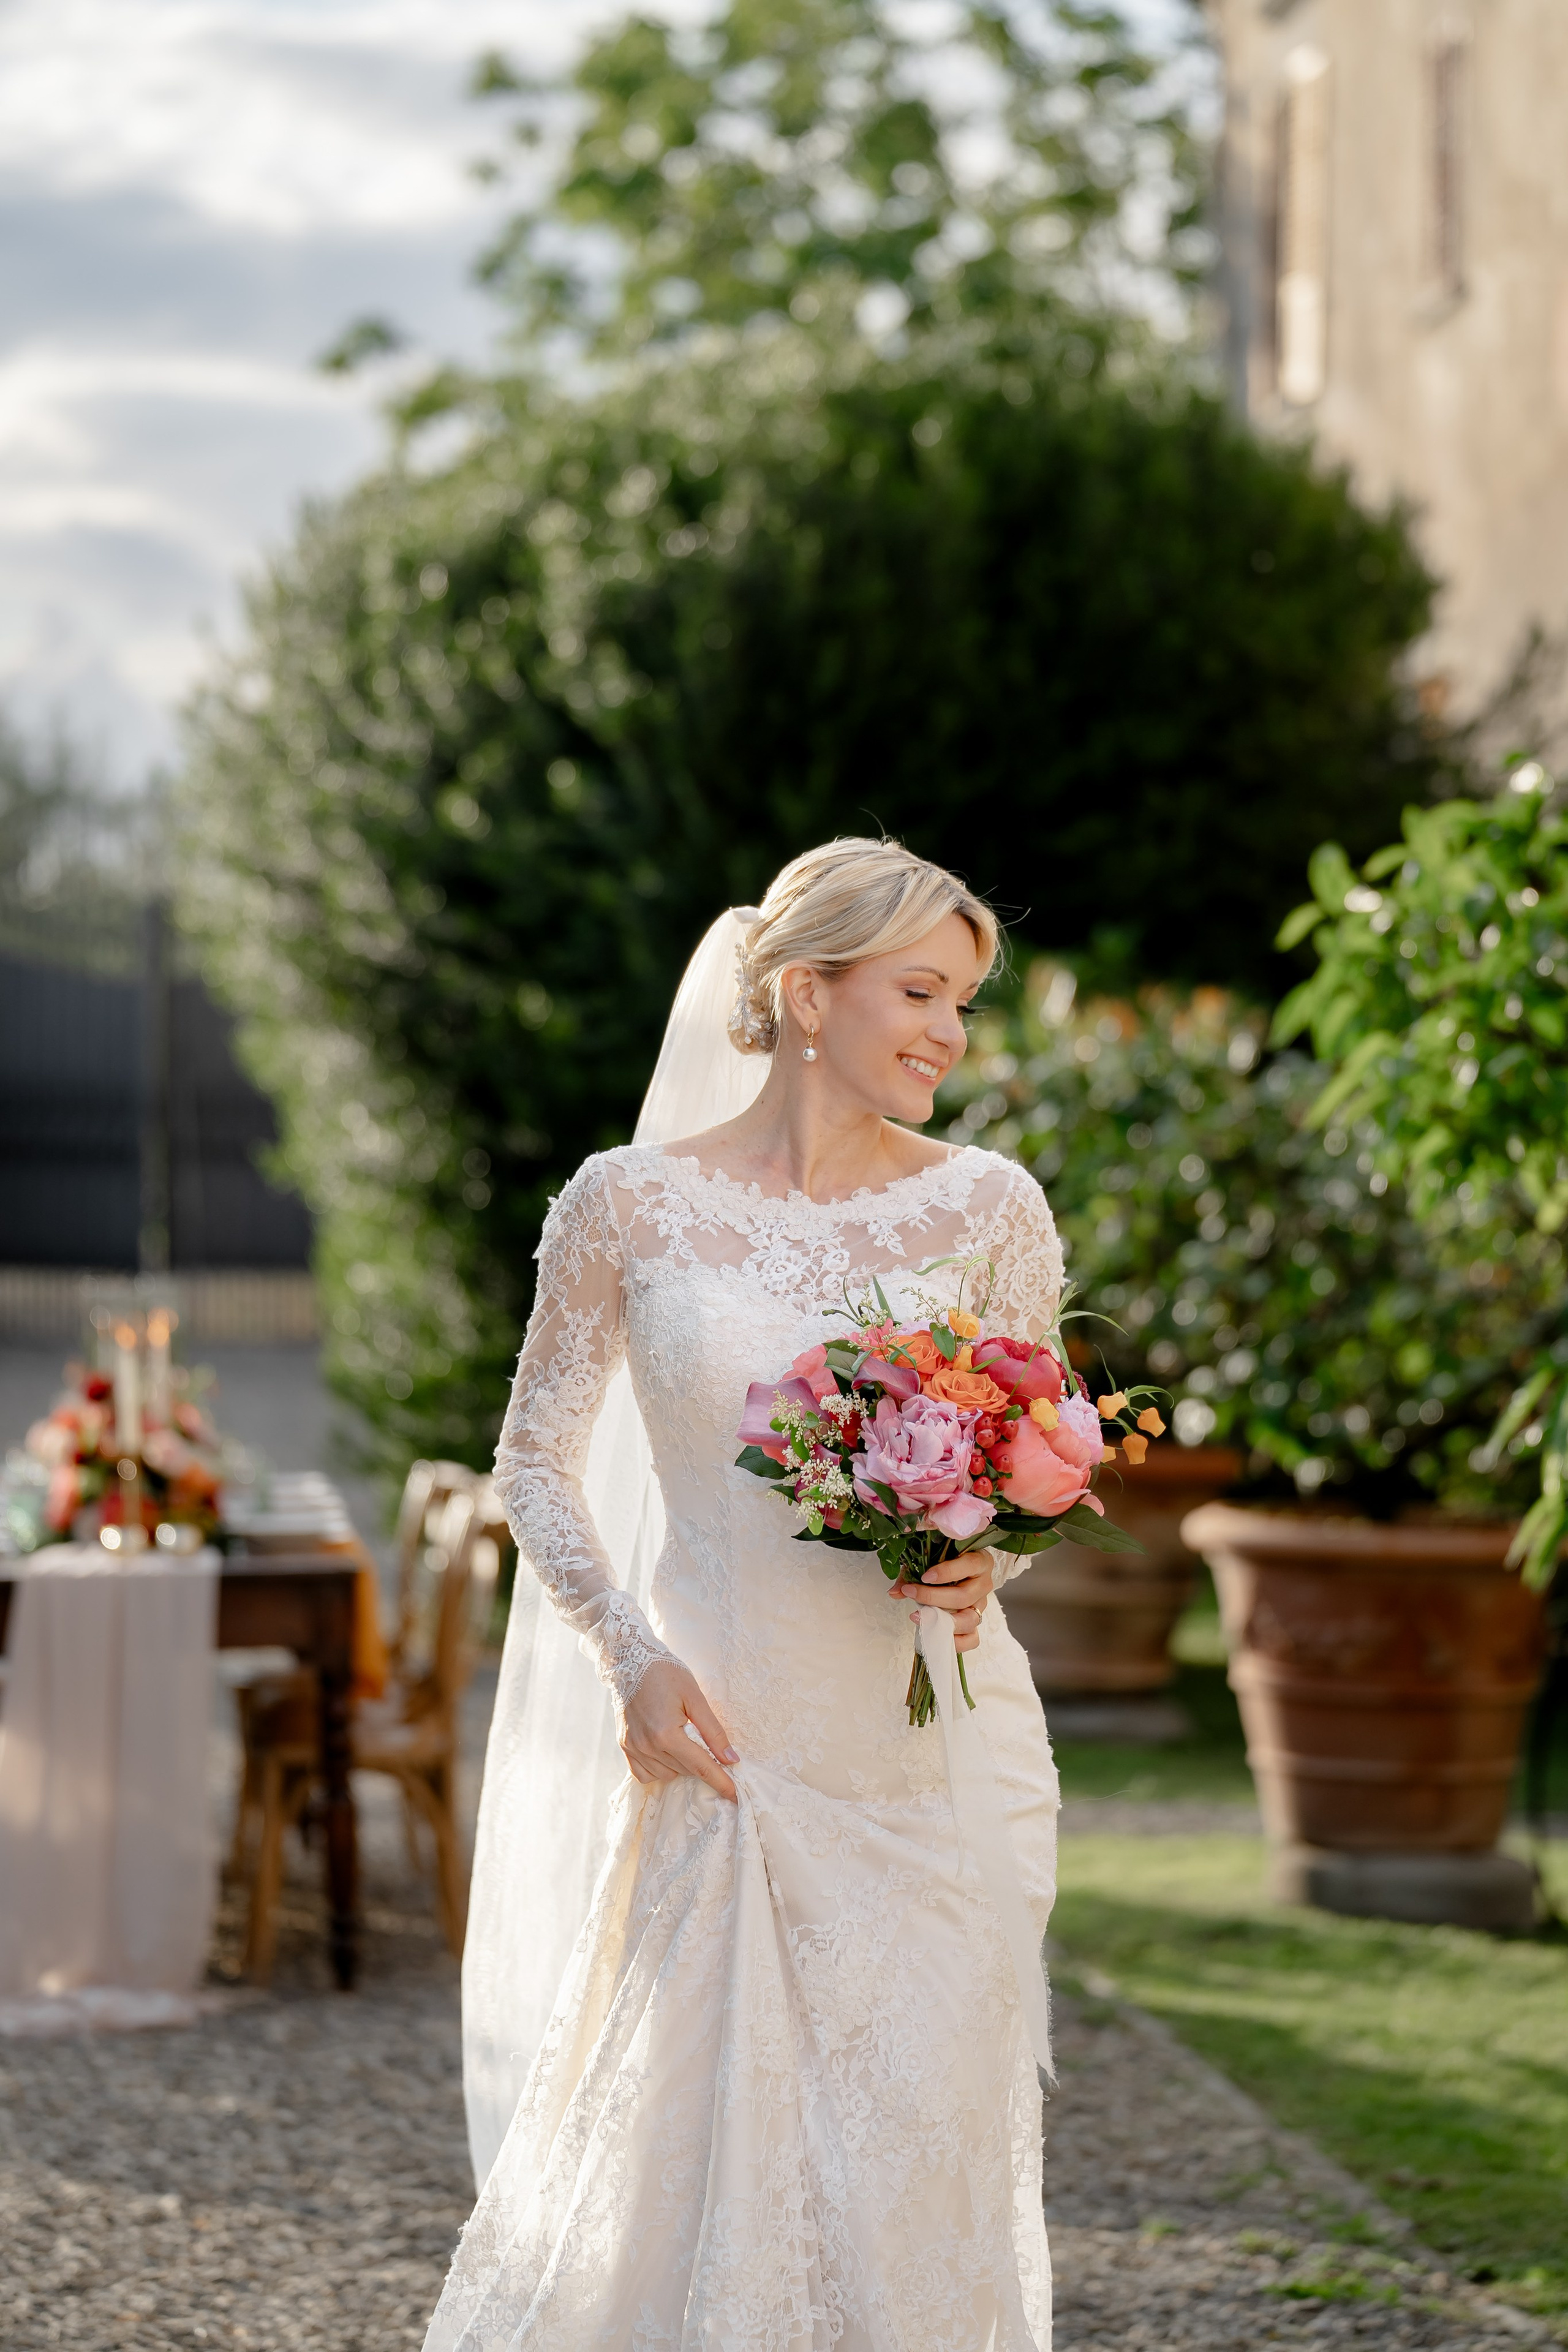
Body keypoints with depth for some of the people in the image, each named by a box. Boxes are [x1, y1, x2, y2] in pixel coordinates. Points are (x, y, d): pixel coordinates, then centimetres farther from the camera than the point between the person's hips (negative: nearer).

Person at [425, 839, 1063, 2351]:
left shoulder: (987, 1208, 3)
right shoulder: (631, 1207, -2)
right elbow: (536, 1458, 6)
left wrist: (988, 1561, -10)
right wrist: (629, 1654, -7)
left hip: (940, 1757, 2)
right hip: (725, 1737, -1)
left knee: (921, 2156, 4)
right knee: (692, 2150, 2)